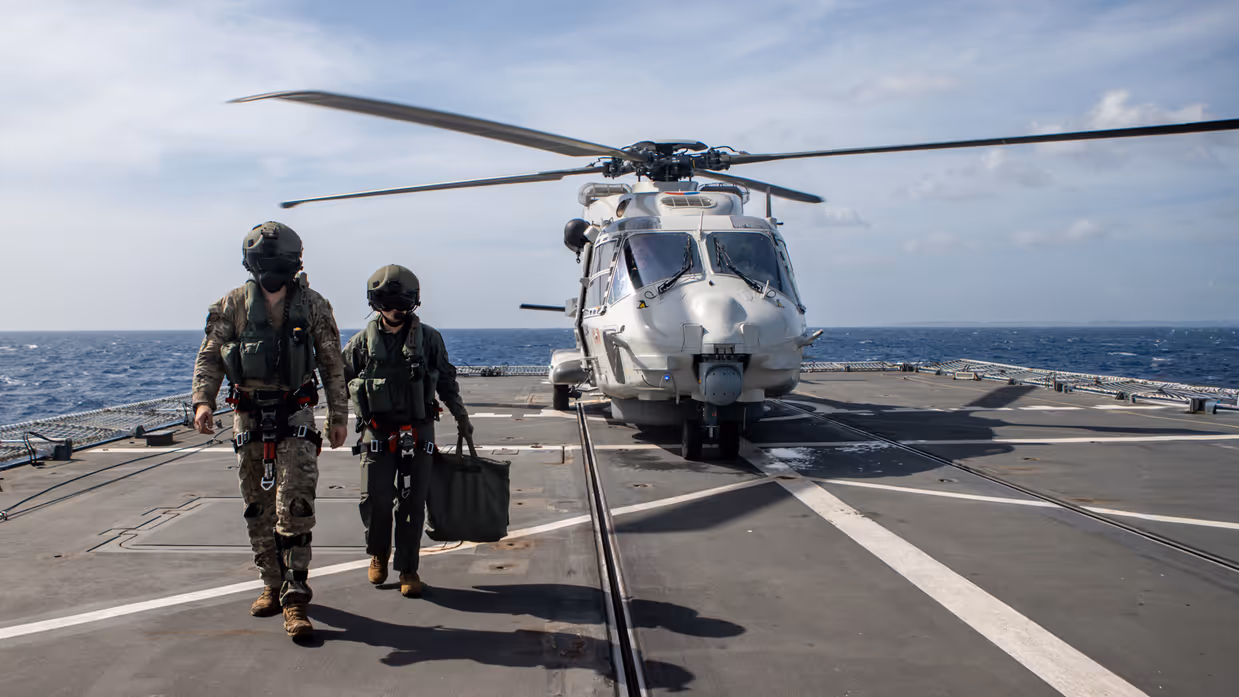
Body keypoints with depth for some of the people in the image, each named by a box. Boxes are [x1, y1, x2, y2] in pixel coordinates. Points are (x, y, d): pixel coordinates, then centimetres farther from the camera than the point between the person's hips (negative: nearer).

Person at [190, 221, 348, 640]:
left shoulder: (313, 307, 1)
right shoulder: (233, 305, 3)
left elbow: (332, 365, 7)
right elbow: (209, 357, 4)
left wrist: (338, 416, 6)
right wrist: (203, 401, -12)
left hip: (295, 416, -2)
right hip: (249, 417, 2)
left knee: (294, 505, -12)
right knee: (258, 508, 9)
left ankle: (295, 597, -10)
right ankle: (272, 585, 24)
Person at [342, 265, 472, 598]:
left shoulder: (428, 338, 3)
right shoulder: (363, 341, 2)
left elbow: (446, 381, 12)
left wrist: (461, 417, 16)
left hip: (418, 432, 1)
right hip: (377, 432, 0)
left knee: (412, 503, 3)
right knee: (375, 498, -7)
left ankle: (408, 569, 15)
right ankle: (378, 553, 22)